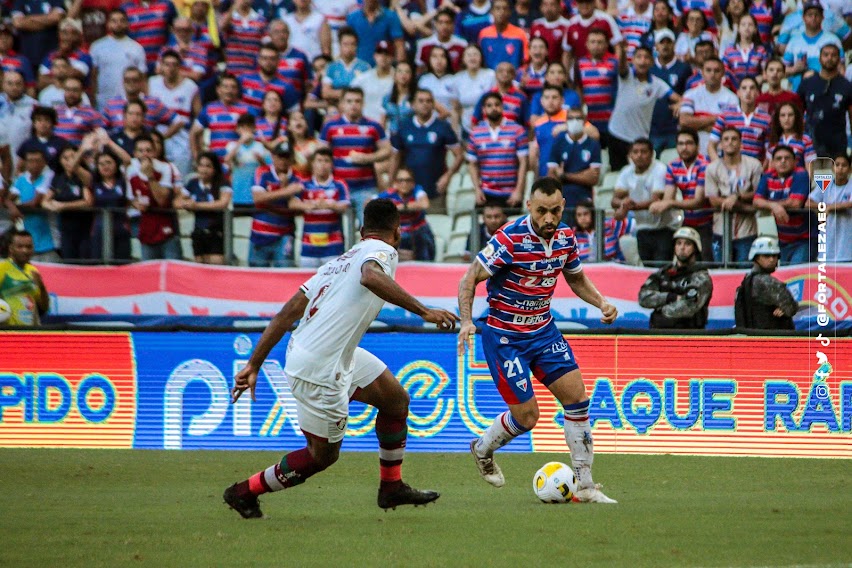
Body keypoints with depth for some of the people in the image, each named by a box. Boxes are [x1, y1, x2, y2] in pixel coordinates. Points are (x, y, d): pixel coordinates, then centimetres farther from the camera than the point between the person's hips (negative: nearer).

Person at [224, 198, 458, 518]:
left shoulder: (341, 261, 17)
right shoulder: (382, 250, -6)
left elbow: (288, 312, 14)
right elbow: (371, 277, -34)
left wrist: (254, 365, 15)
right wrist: (424, 311, -35)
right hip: (320, 369, -9)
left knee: (396, 399, 18)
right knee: (323, 455, 7)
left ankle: (391, 488, 28)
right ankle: (244, 493, 17)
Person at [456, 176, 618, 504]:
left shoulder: (565, 237, -3)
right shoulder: (510, 239, -22)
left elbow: (576, 279, 16)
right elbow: (470, 279, -19)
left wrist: (601, 303, -2)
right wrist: (466, 322, -34)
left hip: (543, 331, 6)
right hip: (505, 337, -6)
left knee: (576, 396, -4)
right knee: (526, 416, -5)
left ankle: (584, 485, 4)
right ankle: (482, 450, 28)